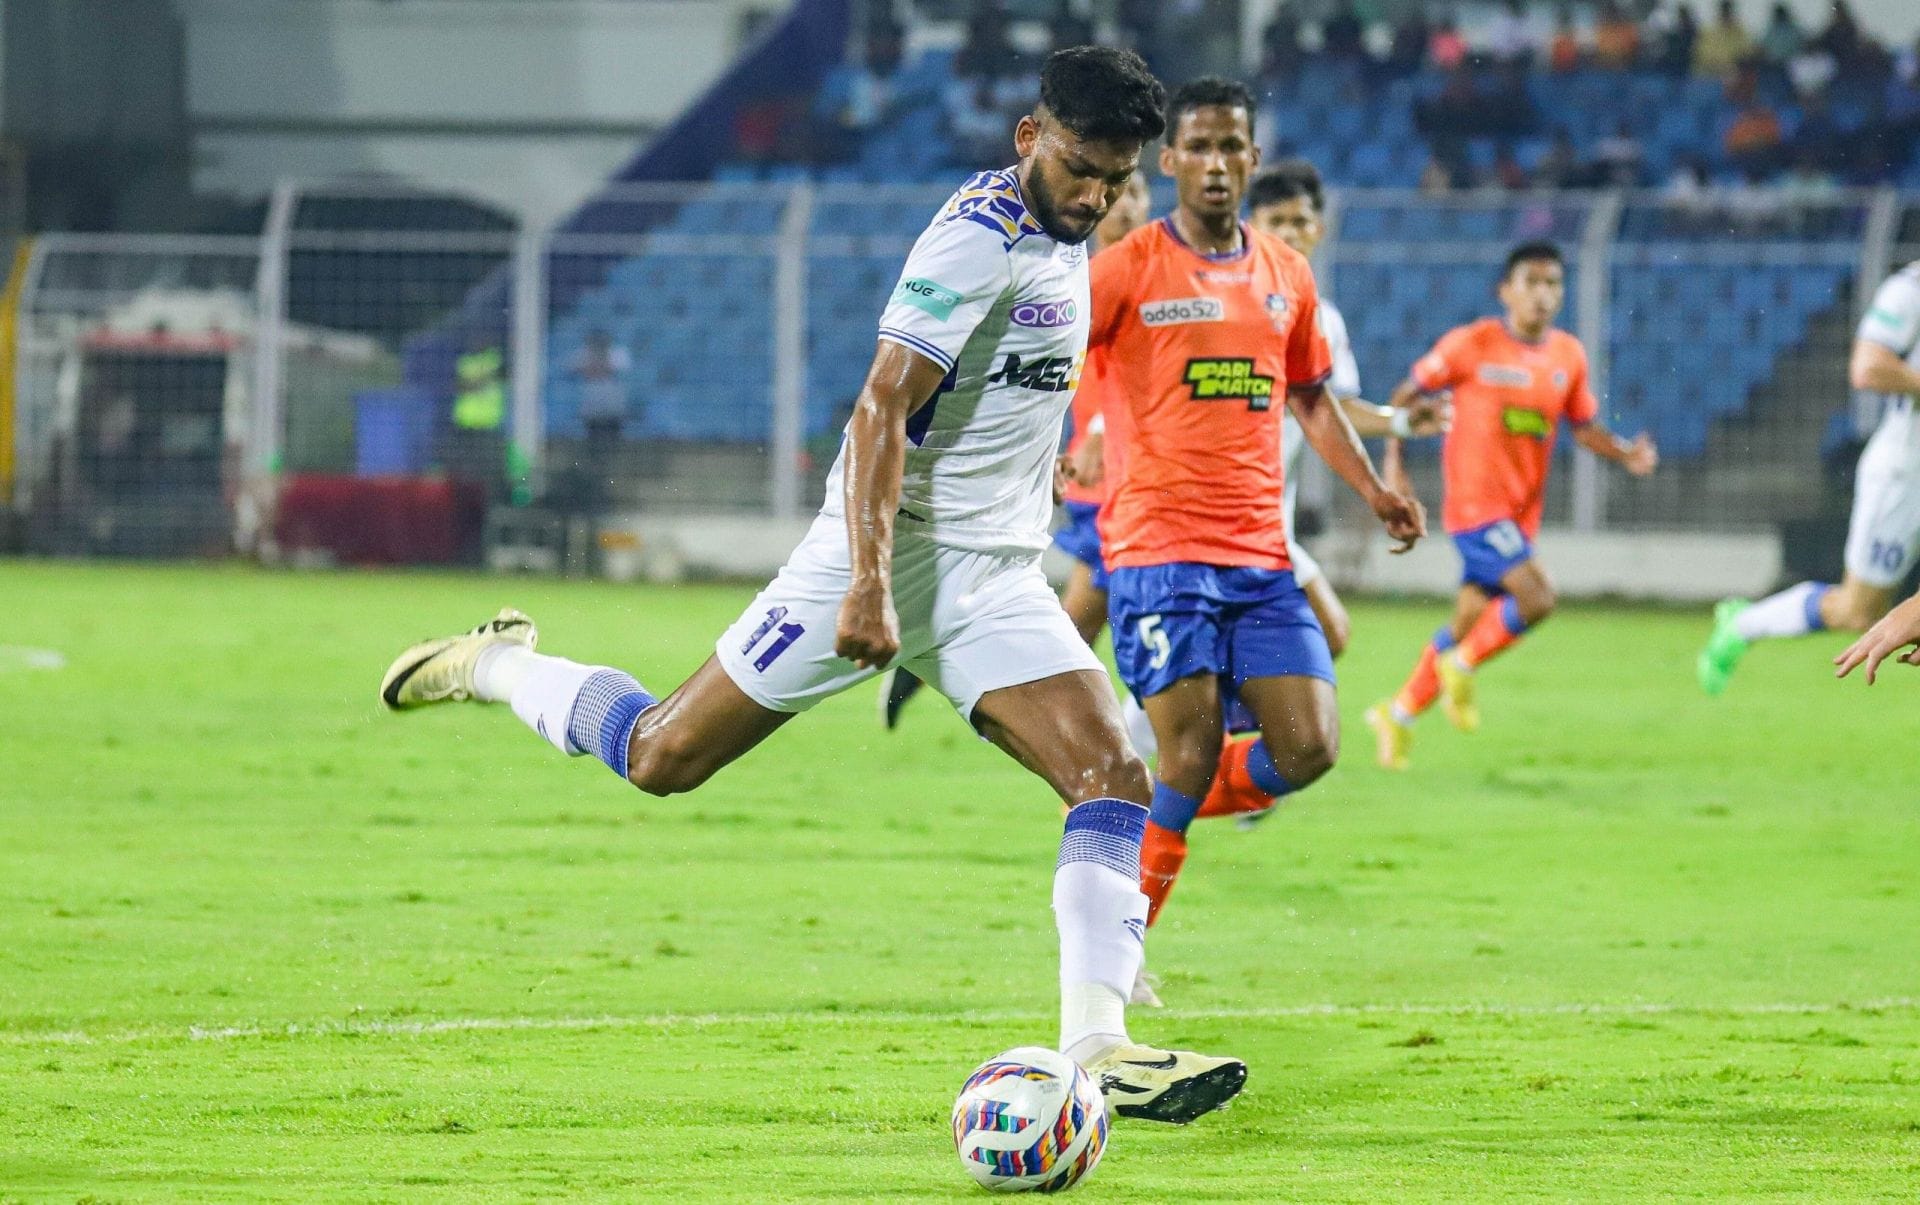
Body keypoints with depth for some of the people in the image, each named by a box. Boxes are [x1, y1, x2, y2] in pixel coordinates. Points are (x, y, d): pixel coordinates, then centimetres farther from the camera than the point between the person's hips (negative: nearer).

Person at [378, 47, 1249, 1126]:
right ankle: (497, 666, 28)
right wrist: (867, 581, -28)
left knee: (1115, 781, -13)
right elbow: (883, 404, -22)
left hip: (997, 575, 7)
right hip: (893, 550, -7)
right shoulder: (980, 234, -17)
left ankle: (1097, 1048, -20)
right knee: (663, 758, 0)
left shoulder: (1065, 237, 10)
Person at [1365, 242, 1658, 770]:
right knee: (1536, 598, -22)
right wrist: (1393, 459, -7)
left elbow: (1584, 428, 14)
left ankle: (1399, 713, 28)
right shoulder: (1471, 345, -9)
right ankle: (1460, 666, 1)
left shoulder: (1568, 356, 6)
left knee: (1470, 622, 11)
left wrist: (1627, 454, -4)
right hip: (1474, 503, -6)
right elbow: (1407, 394, -1)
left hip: (1522, 511, 6)